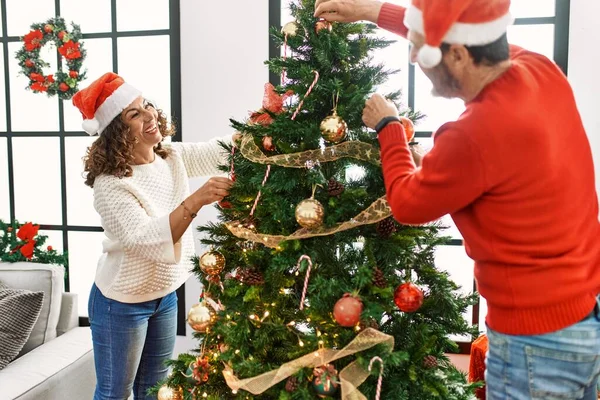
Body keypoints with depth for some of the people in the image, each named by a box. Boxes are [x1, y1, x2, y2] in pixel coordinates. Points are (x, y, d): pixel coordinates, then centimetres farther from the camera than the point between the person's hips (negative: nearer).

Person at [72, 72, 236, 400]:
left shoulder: (172, 157, -4)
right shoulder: (110, 184, -25)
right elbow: (149, 241, -34)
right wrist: (196, 201, -47)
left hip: (165, 294, 6)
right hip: (122, 303, -6)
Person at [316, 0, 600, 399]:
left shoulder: (474, 136, -29)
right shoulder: (543, 71, -6)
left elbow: (407, 202, -9)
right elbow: (474, 38, 14)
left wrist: (388, 126, 4)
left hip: (537, 340, -8)